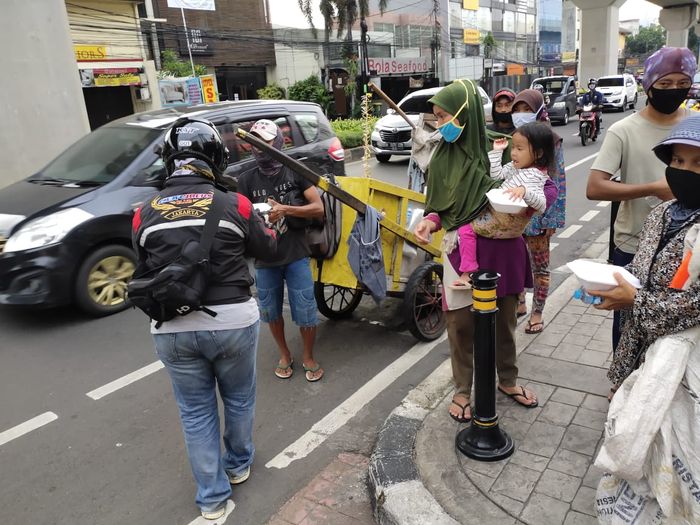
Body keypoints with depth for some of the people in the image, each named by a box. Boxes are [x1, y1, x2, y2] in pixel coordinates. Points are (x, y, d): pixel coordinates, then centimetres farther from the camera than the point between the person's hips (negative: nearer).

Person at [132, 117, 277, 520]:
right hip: (233, 321, -1)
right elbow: (267, 249, 7)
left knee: (196, 412, 18)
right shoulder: (235, 204, -8)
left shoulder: (145, 214, -2)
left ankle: (213, 496, 29)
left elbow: (144, 271, 9)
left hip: (173, 329, 2)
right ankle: (238, 464, 45)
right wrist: (267, 223, 25)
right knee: (239, 399, 23)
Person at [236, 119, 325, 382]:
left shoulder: (296, 172, -5)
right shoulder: (246, 180, -1)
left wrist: (285, 209, -21)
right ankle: (284, 354, 38)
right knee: (271, 311, 15)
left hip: (296, 256, -2)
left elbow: (318, 208, -8)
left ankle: (308, 357, 27)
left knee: (306, 312, 2)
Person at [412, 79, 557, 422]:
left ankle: (507, 380, 40)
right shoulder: (443, 158, -3)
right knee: (460, 322, 5)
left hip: (503, 249, 0)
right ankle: (462, 390, 27)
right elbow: (440, 206, 5)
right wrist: (431, 221, -17)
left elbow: (549, 188, -6)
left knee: (504, 319, 16)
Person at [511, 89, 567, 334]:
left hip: (536, 214, -4)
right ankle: (519, 303, 31)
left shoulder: (551, 141, -7)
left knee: (539, 265, 7)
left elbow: (557, 182, -8)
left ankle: (537, 312, 20)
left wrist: (551, 219, -12)